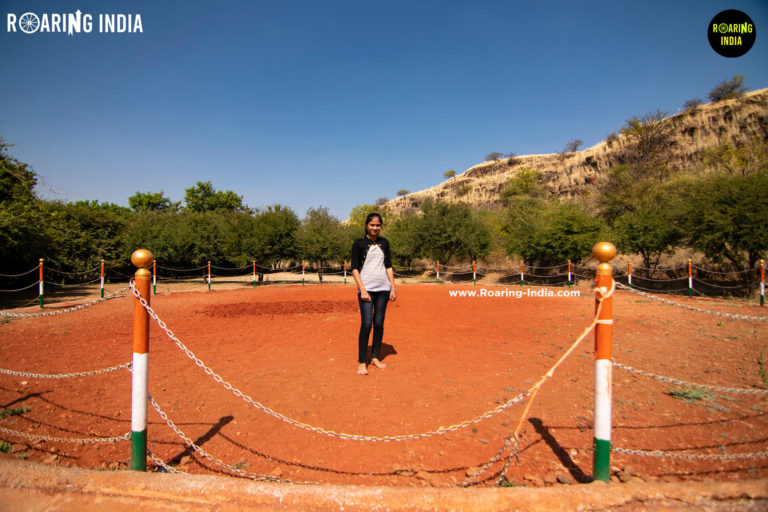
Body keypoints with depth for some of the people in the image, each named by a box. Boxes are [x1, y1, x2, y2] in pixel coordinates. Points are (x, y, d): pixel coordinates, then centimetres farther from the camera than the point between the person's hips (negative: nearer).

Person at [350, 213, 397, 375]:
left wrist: (393, 287, 7)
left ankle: (375, 357, 19)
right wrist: (362, 290, -13)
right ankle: (362, 362, 1)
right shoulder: (359, 243, 1)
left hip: (383, 288, 4)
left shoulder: (384, 243, 13)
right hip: (366, 288, -4)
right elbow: (354, 269, -4)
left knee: (379, 324, 6)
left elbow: (388, 266, 15)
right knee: (366, 324, -9)